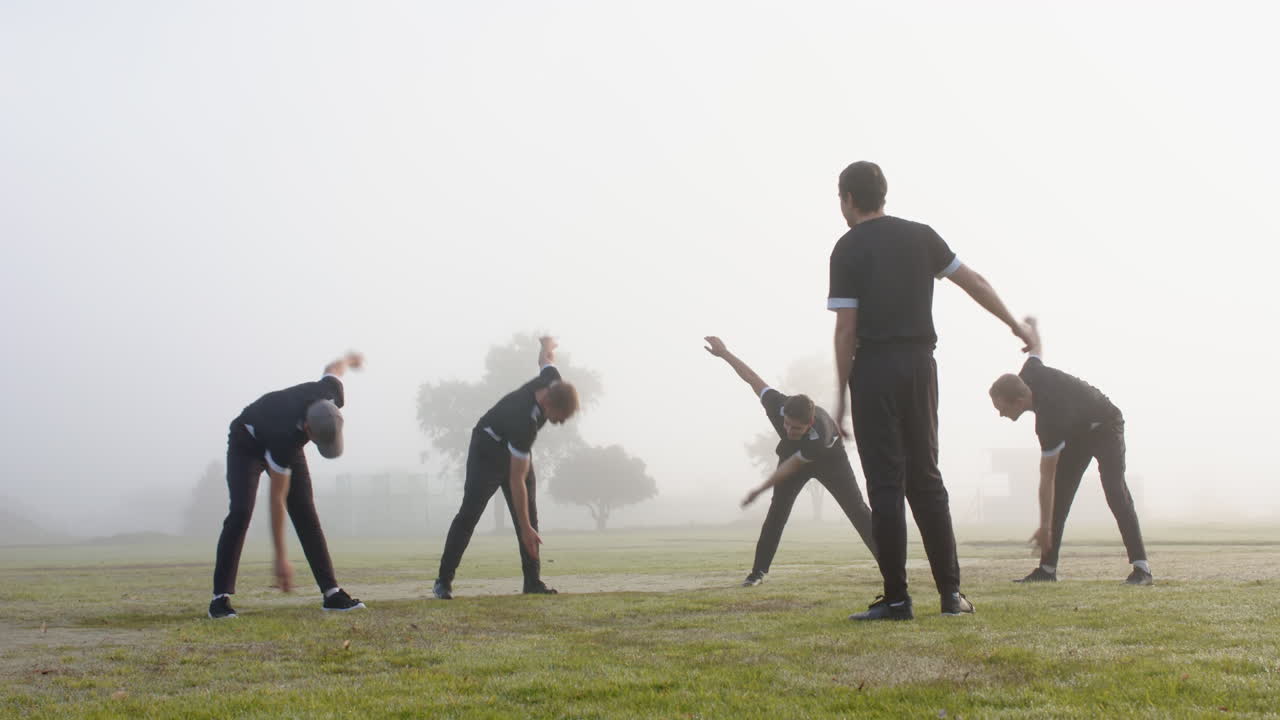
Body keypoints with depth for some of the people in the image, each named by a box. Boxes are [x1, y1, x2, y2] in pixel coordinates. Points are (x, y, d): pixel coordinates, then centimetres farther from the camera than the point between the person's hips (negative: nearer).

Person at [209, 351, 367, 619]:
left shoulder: (331, 395, -32)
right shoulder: (285, 438, -43)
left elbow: (334, 368, -5)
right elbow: (277, 499, -35)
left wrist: (349, 360, 21)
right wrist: (281, 557, -31)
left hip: (286, 443, 5)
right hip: (247, 443, -5)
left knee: (305, 512, -5)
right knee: (241, 511, -21)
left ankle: (331, 592, -8)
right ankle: (221, 597, -16)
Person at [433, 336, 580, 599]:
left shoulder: (554, 383, -23)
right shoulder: (525, 422, -41)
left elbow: (546, 358, 3)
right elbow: (516, 480, -36)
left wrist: (548, 346, 29)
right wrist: (525, 528, -33)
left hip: (516, 450, 7)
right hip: (488, 448, -7)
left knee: (529, 515, 0)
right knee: (469, 513, -10)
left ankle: (533, 581, 0)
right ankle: (443, 581, -6)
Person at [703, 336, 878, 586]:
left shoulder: (820, 434, -45)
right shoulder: (777, 405, -37)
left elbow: (792, 465, -34)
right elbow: (752, 378, -23)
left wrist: (761, 489, -28)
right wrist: (724, 353, -21)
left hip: (829, 459, -3)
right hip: (792, 453, 3)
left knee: (857, 509, -6)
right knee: (777, 511, -6)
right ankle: (759, 571, -2)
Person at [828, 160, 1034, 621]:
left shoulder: (848, 249, -4)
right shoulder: (920, 236, 10)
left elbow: (846, 328, -8)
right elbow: (974, 282, 14)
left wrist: (842, 394, -3)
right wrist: (1014, 325, 26)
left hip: (874, 367, -5)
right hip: (920, 363, 5)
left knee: (885, 483, -3)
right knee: (925, 479, 12)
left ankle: (896, 598, -3)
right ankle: (951, 592, 10)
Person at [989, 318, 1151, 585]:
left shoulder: (1049, 422, -42)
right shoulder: (1028, 375, -24)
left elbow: (1047, 478, -37)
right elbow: (1036, 346, -1)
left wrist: (1045, 528, -31)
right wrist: (1031, 326, 25)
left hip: (1104, 426, -9)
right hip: (1077, 431, 9)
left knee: (1115, 491, -23)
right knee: (1060, 494, -2)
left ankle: (1141, 567, -25)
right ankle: (1048, 568, -5)